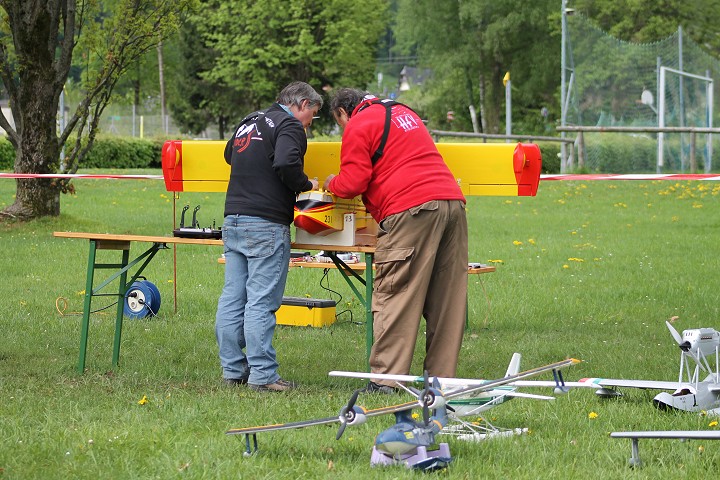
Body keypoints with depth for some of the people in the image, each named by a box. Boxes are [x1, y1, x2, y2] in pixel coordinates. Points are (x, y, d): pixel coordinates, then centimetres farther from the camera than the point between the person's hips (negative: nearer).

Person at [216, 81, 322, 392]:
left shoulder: (250, 122, 19)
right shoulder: (290, 125, -6)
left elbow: (230, 154, 35)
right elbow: (286, 163, -23)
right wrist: (305, 186, -6)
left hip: (233, 221, 8)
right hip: (266, 225, -8)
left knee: (232, 299, 9)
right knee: (261, 302, -7)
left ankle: (232, 370, 13)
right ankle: (262, 375, -6)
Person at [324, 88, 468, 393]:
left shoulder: (358, 126, 3)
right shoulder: (402, 112, 29)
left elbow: (352, 182, -3)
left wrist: (332, 184, 18)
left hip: (411, 211, -8)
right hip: (452, 202, 8)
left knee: (394, 295, -5)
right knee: (447, 299, 7)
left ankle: (385, 379, -8)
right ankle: (442, 377, 9)